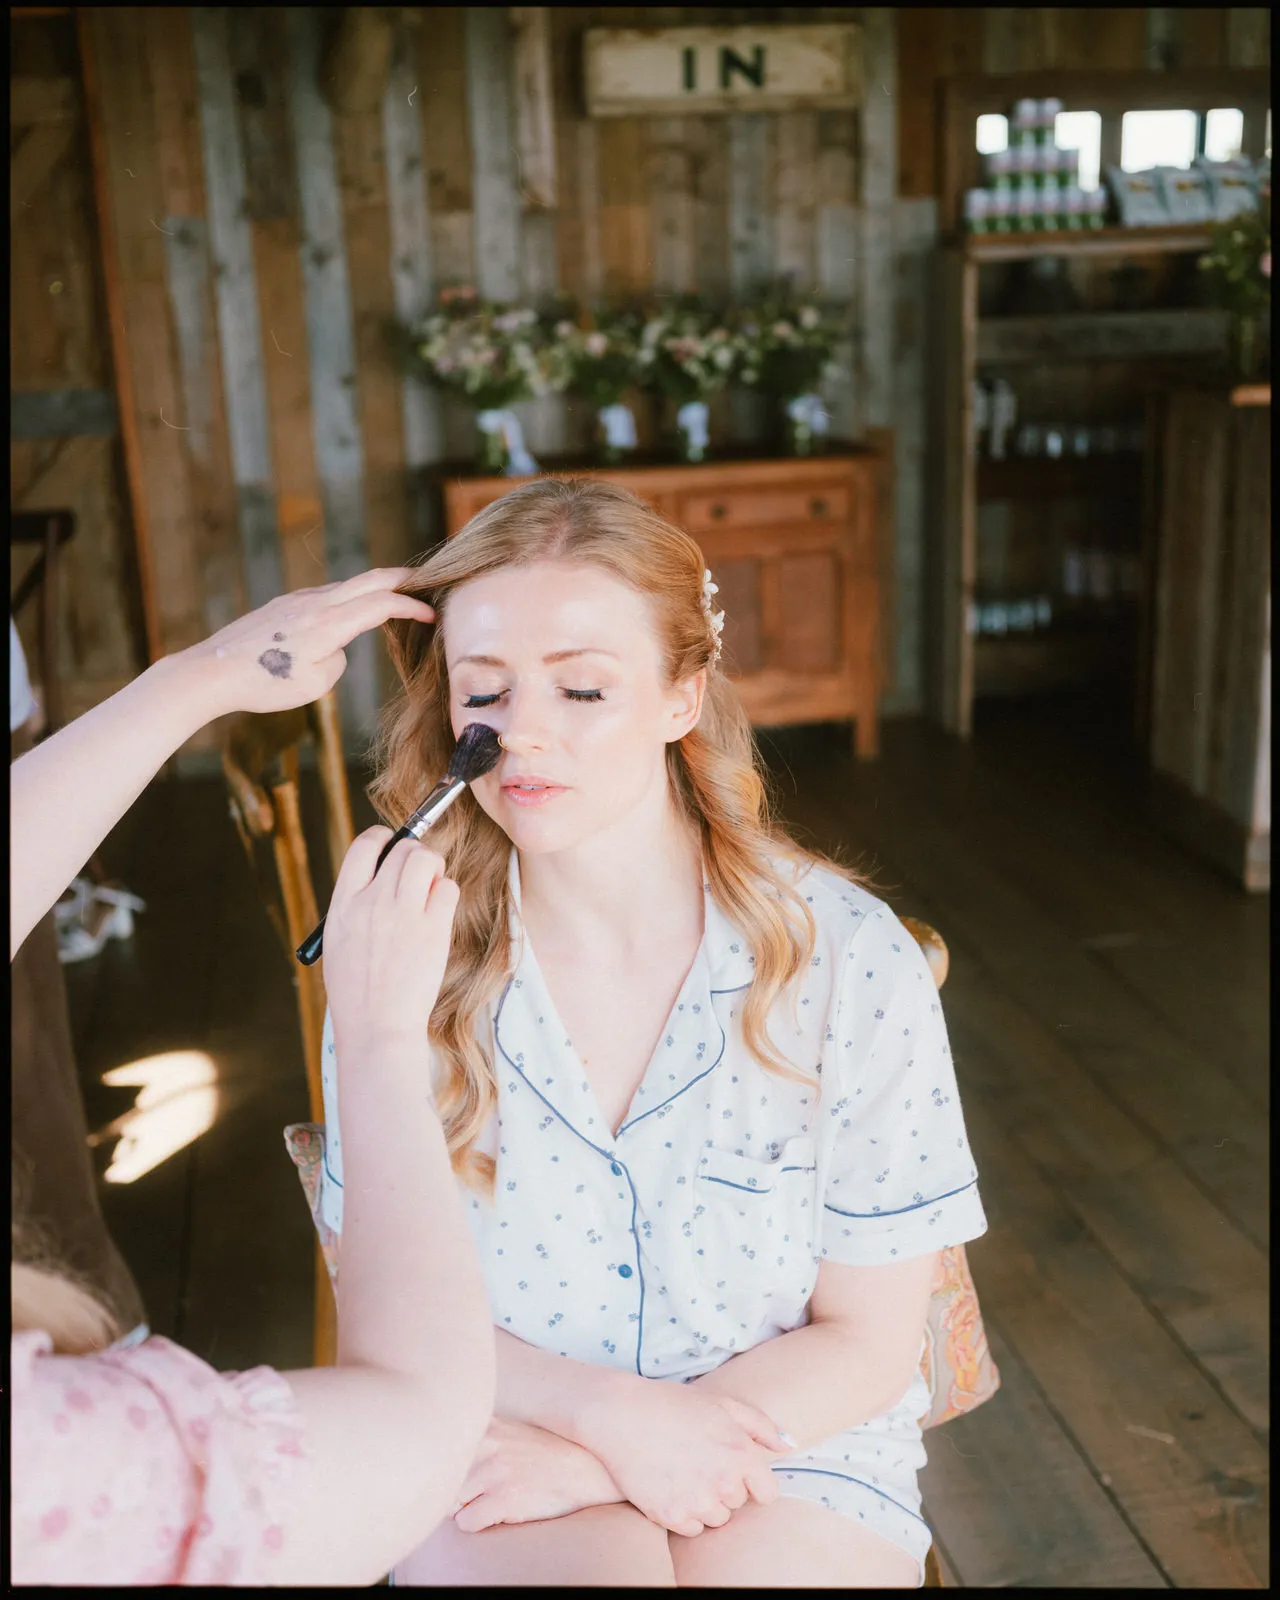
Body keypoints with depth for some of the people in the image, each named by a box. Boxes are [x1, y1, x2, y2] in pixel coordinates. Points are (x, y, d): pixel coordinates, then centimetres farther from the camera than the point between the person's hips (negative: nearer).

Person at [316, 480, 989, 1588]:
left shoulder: (847, 959, -13)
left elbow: (867, 1341, -6)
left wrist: (582, 1460, -15)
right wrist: (618, 1414, -17)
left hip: (789, 1449, 1)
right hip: (501, 1446, -1)